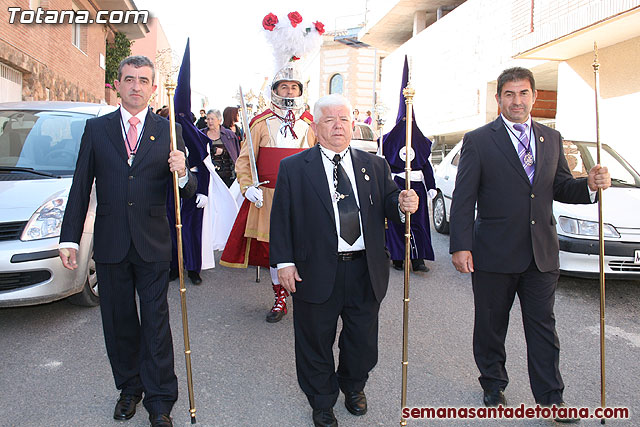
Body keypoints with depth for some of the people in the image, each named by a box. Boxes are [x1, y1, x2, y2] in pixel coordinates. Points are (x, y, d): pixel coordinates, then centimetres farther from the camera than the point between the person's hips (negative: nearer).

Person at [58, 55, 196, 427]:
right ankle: (129, 388, 32)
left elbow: (186, 192, 1)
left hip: (153, 243, -1)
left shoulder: (168, 131, 3)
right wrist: (70, 238, 2)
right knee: (118, 322, 13)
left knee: (156, 323, 3)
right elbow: (81, 187, 6)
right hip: (110, 243, 2)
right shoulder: (96, 129, 6)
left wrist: (182, 174, -22)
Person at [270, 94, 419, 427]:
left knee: (364, 340, 15)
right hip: (317, 272, -2)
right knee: (316, 341, 13)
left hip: (365, 272, 3)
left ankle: (353, 385, 46)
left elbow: (387, 207, 5)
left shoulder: (374, 165, 8)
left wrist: (402, 205, -18)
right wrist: (284, 262, -11)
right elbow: (281, 219, -4)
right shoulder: (293, 168, -1)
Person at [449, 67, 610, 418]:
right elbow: (463, 198, -8)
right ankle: (493, 385, 33)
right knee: (490, 326, 12)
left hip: (542, 254, 3)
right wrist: (460, 246, -15)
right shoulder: (478, 141, -4)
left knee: (543, 327, 11)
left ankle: (551, 398, 24)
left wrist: (589, 185, -7)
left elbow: (559, 189, 14)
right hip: (494, 254, -3)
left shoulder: (551, 139, 10)